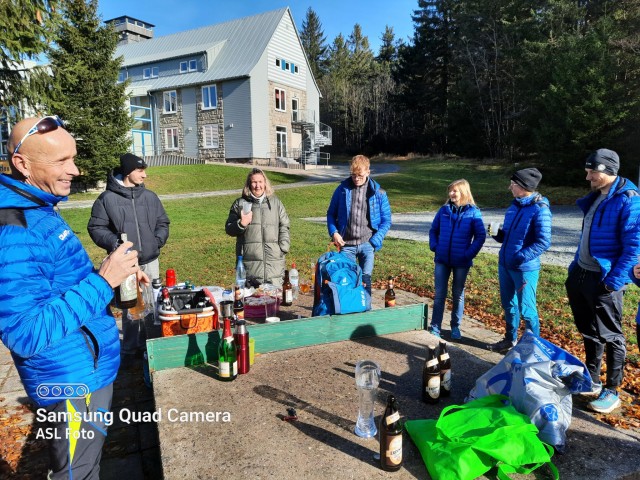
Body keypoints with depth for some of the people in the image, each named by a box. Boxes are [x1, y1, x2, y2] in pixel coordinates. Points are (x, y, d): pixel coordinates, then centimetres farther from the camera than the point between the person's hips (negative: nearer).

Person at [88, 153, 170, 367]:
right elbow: (96, 228, -1)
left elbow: (163, 223, 14)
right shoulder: (107, 199, -3)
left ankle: (147, 345, 27)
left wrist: (158, 240, -3)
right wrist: (114, 243, -16)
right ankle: (129, 349, 21)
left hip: (150, 262, 3)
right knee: (129, 308, 4)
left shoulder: (150, 196, 7)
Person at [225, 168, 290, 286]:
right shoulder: (240, 203, 9)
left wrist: (283, 248, 2)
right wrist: (241, 223, -8)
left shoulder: (275, 202, 14)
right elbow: (229, 229, 12)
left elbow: (284, 227, 13)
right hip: (249, 262, -1)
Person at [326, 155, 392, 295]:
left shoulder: (378, 193, 0)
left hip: (367, 243, -1)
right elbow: (331, 214, 11)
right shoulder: (342, 189, 2)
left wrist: (375, 241, -8)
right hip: (346, 244, 1)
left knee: (365, 279, -2)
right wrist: (334, 232, -5)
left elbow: (386, 221, 4)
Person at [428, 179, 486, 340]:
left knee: (458, 295, 12)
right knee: (439, 294, 5)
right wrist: (434, 246, -2)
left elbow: (481, 236, -4)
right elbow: (433, 230, 11)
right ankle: (435, 327, 12)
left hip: (461, 262, -2)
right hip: (442, 260, 2)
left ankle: (455, 327, 26)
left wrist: (469, 253, -12)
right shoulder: (444, 210, 2)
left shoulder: (473, 212, -5)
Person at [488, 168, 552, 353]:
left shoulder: (540, 209, -16)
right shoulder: (514, 206, 8)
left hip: (525, 268, -8)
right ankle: (510, 339, 36)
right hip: (504, 265, 8)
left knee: (527, 309, 4)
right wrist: (498, 233, -3)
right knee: (508, 304, 19)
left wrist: (520, 257, -25)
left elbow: (543, 242, -20)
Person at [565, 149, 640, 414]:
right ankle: (592, 381, 33)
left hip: (604, 281, -8)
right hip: (581, 275, 9)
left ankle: (612, 392, 19)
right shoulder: (596, 196, 11)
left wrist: (614, 281, -21)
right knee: (589, 332, 18)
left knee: (610, 337, 4)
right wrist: (574, 266, 17)